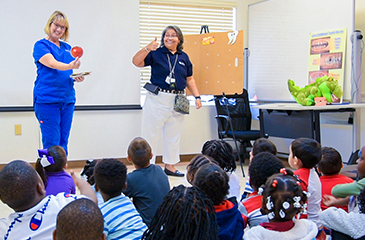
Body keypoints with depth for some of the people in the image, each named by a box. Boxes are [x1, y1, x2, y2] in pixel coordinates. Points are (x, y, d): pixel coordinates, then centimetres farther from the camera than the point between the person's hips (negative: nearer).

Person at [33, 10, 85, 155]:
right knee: (52, 144, -8)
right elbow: (52, 64, -20)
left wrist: (77, 78, -2)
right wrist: (70, 66, -38)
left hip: (67, 100, 6)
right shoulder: (41, 45, -2)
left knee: (63, 143, 7)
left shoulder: (67, 48, 16)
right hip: (47, 100, -6)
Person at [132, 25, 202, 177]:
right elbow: (137, 62, -13)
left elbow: (189, 79, 16)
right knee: (151, 133, -2)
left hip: (177, 101, 5)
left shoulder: (184, 57, 11)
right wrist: (147, 49, -29)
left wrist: (197, 97, 7)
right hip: (157, 99, -4)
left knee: (173, 135, 13)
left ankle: (170, 166, 25)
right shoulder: (156, 53, -1)